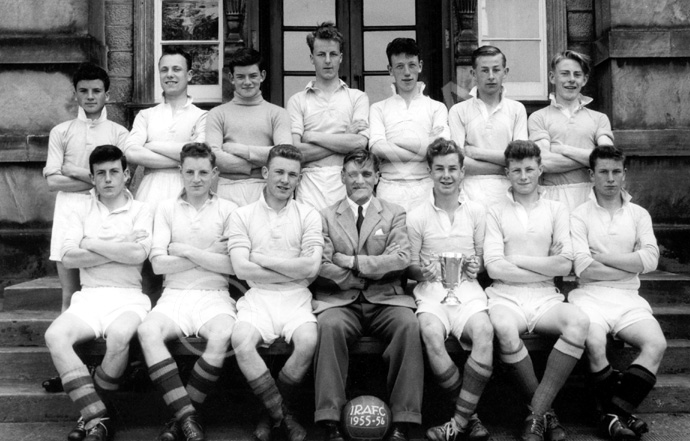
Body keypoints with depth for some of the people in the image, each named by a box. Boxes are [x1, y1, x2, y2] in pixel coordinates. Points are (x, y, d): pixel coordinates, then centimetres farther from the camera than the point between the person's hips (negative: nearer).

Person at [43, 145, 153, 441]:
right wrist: (119, 250, -6)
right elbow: (68, 257, 0)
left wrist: (91, 244, -3)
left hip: (127, 297, -3)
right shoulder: (81, 211, 16)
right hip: (89, 296, 3)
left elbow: (138, 254, -11)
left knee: (119, 336, -35)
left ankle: (92, 416, -15)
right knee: (55, 335, -26)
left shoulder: (140, 210, 8)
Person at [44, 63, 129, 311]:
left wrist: (75, 171, -3)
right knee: (69, 295, 3)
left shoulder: (118, 133, 6)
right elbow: (53, 181, 1)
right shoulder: (60, 132, 9)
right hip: (69, 210, 1)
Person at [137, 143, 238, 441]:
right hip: (174, 294, 1)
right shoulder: (166, 208, 11)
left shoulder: (227, 210, 7)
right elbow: (158, 263, 0)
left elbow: (231, 265, -3)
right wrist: (209, 254, -3)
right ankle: (188, 416, -29)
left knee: (222, 335, -33)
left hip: (214, 296, -1)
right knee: (147, 330, -30)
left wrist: (185, 251, -5)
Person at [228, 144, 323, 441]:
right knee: (241, 341, -30)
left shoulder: (308, 215, 9)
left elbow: (311, 267, -5)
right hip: (257, 296, 0)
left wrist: (260, 259, -4)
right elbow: (241, 269, -5)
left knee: (308, 341, -29)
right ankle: (284, 416, -12)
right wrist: (295, 270, -4)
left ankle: (274, 413, -3)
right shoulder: (242, 215, 8)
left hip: (296, 297, 0)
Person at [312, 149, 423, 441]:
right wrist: (373, 271, -5)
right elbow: (322, 266, 1)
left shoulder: (394, 214, 15)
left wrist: (351, 261, -6)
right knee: (329, 325, -33)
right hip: (341, 301, 0)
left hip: (385, 299, 1)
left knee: (408, 324, -31)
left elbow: (400, 259, -1)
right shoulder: (327, 217, 15)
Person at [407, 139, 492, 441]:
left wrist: (476, 266, -6)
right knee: (431, 334, -34)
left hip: (467, 289, 1)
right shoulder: (417, 216, 7)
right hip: (431, 290, -1)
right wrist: (422, 271, -12)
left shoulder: (477, 212, 11)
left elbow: (483, 258, 17)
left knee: (484, 332, -32)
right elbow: (409, 266, 10)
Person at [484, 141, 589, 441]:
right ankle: (545, 412, -16)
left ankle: (536, 413, -23)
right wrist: (545, 269, -1)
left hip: (545, 298, 2)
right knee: (504, 328, -37)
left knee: (579, 322, -31)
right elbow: (494, 267, -2)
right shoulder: (496, 213, 11)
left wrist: (516, 260, -1)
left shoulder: (556, 211, 15)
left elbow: (565, 264, 2)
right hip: (506, 295, -2)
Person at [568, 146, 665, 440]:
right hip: (590, 295, -3)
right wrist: (632, 267, -1)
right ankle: (622, 414, -11)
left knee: (657, 344, -24)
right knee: (595, 344, -31)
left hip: (628, 299, 3)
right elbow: (584, 269, -8)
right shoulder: (579, 215, 4)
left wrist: (603, 256, -6)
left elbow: (650, 260, -1)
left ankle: (615, 415, -18)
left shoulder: (639, 214, 14)